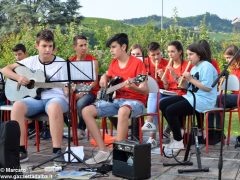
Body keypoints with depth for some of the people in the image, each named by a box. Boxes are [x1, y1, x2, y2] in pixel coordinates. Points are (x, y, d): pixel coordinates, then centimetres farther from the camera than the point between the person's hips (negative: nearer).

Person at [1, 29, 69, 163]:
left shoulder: (61, 64, 5)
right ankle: (21, 151, -23)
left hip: (56, 98, -3)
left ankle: (57, 151, -34)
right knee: (17, 106, -30)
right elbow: (5, 69, 14)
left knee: (54, 107, -40)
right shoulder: (31, 61, 12)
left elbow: (66, 89, 2)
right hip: (36, 98, 3)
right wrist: (18, 77, -5)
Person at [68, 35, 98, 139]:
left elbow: (94, 82, -9)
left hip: (89, 92, -4)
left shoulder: (92, 61, -1)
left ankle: (81, 129, -11)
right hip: (74, 92, 4)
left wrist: (83, 93, -19)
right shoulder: (70, 61, 12)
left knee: (80, 103, -35)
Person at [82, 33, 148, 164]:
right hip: (116, 99, 7)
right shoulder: (113, 63, 11)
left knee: (123, 111, -43)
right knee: (86, 111, -13)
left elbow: (145, 90, -13)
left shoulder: (137, 63, -8)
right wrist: (104, 78, 9)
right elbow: (107, 75, 33)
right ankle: (103, 151, -15)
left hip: (135, 101, -7)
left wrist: (132, 86, -34)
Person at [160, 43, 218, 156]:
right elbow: (186, 86, 15)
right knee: (163, 104, 2)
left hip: (203, 100, -10)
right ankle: (178, 131, 7)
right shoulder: (194, 67, 19)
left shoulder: (206, 66, -9)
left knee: (170, 110, -23)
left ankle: (178, 141, -10)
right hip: (191, 96, 10)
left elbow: (208, 87, -20)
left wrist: (191, 79, -17)